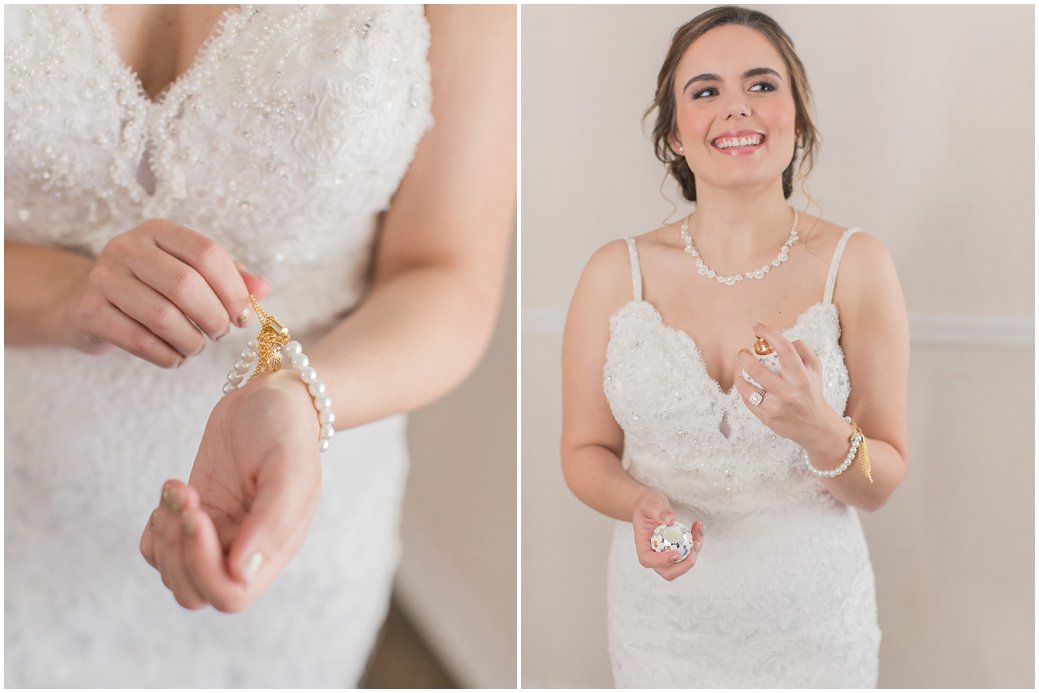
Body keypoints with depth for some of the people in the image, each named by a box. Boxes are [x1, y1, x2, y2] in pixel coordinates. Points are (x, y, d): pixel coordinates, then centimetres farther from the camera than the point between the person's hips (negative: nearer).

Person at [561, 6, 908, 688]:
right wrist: (641, 505, -19)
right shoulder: (617, 274, -7)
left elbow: (882, 483, -6)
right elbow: (585, 450, 0)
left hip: (811, 624, 0)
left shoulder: (856, 265, -9)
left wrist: (821, 432, -26)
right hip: (661, 623, 1)